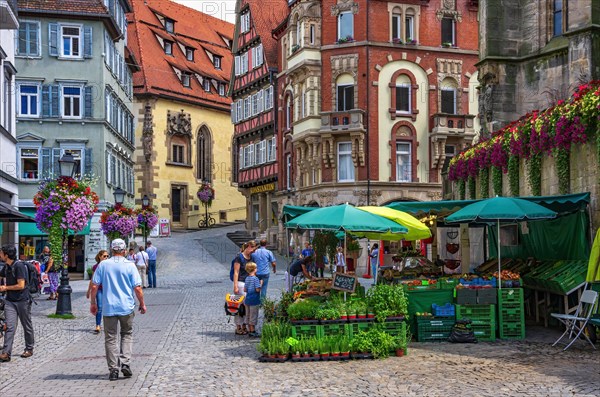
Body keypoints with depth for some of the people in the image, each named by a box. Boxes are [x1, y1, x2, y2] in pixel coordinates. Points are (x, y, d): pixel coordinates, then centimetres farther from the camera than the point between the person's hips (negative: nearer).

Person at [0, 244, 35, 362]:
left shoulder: (19, 266, -17)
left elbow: (21, 285, -21)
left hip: (22, 300, -6)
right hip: (10, 300, 6)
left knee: (27, 326, 9)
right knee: (10, 326, -5)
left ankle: (29, 349, 23)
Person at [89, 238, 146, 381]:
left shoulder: (103, 265, 1)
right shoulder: (130, 265, -3)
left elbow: (94, 286, 0)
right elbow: (137, 288, -6)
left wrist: (93, 303, 12)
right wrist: (142, 304, 7)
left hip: (109, 308, 1)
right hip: (126, 307, 0)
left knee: (110, 338, 6)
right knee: (127, 335, 16)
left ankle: (113, 369, 5)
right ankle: (125, 363, 2)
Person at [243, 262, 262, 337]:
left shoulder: (247, 278, 6)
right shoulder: (255, 278, -15)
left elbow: (245, 290, 7)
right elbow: (258, 289, -20)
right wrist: (261, 283, -5)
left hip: (247, 299, 7)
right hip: (254, 300, -7)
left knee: (248, 316, 13)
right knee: (253, 316, 1)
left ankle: (249, 331, 20)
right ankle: (253, 331, 6)